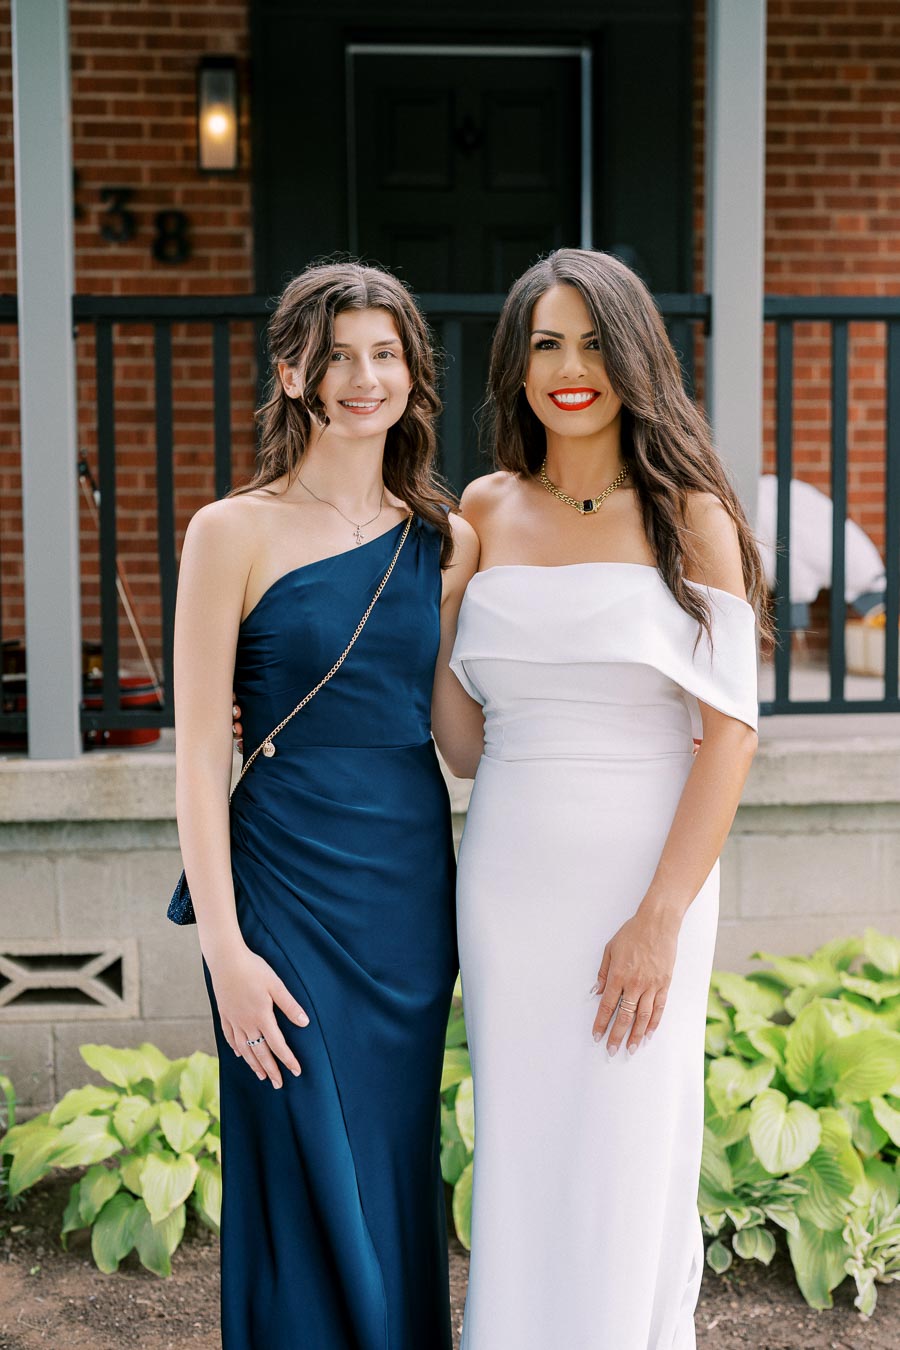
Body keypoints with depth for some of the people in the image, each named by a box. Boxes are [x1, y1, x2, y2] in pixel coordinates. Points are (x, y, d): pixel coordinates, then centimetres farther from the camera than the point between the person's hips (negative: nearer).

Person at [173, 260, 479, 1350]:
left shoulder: (443, 541, 7)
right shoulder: (236, 532, -6)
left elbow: (462, 734, 3)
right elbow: (198, 753, -8)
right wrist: (224, 944, -12)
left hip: (414, 880, 4)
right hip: (289, 881, -4)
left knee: (398, 1173, 15)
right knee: (308, 1188, 4)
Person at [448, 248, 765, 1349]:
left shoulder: (691, 516, -3)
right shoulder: (486, 509, 7)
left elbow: (731, 728, -8)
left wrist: (661, 917, -15)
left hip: (644, 881, -3)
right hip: (508, 877, 3)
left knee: (624, 1169, 4)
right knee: (521, 1165, 10)